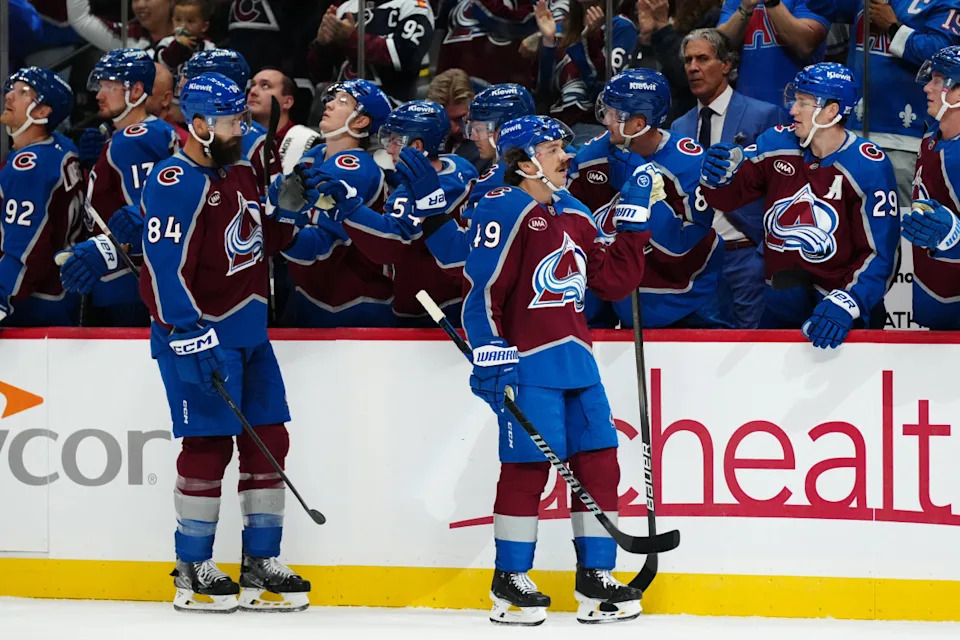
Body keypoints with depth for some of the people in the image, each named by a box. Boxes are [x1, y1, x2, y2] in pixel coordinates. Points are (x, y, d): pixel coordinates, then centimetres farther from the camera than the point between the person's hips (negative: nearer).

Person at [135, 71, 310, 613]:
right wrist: (190, 334, -26)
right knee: (208, 444, -7)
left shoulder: (241, 173, 14)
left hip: (248, 330, 9)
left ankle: (261, 563, 15)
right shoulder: (175, 183, -15)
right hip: (200, 334, -9)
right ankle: (194, 571, 3)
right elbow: (165, 265, -21)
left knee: (268, 440, 8)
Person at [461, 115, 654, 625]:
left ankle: (595, 581, 11)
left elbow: (614, 280, 16)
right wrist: (490, 356, -17)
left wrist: (634, 220, 12)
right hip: (527, 362, -8)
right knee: (526, 467, -5)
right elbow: (482, 289, -12)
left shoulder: (574, 215, 16)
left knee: (598, 463, 4)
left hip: (575, 359, 8)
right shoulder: (503, 211, -8)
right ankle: (509, 582, 6)